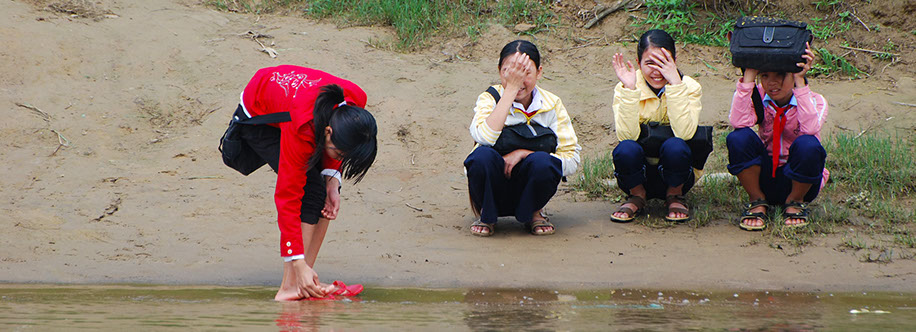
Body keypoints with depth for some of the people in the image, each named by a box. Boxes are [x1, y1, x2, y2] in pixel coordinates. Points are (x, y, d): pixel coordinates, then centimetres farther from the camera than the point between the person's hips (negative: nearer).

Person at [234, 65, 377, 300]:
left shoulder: (356, 101, -29)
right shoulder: (300, 130, -42)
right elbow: (288, 198, -37)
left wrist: (332, 178, -17)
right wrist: (299, 264, -38)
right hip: (256, 119, -7)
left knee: (326, 195, -8)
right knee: (312, 192, -21)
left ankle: (306, 284, -4)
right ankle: (290, 287, -20)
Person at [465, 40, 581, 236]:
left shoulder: (552, 105, -1)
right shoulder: (491, 99, -6)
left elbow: (572, 161, -7)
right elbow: (485, 137, -29)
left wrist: (523, 153, -18)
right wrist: (511, 88, -27)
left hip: (529, 189, 1)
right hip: (494, 189, -1)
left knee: (542, 162, -31)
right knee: (483, 155, -32)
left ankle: (533, 213, 0)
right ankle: (486, 214, -3)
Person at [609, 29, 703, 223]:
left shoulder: (689, 87, -8)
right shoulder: (623, 90, -8)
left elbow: (684, 133, -26)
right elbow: (627, 135, -23)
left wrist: (675, 84, -30)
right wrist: (629, 90, -30)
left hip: (673, 174, 0)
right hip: (638, 176, 0)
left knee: (675, 146, -32)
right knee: (626, 149, -32)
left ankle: (674, 197, -2)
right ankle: (637, 197, 0)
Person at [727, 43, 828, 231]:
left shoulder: (814, 101, -9)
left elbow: (810, 128, -33)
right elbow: (738, 122, -26)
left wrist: (800, 81, -30)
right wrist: (749, 75, -24)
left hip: (798, 183, -2)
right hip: (765, 179, 2)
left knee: (808, 145, -34)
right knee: (739, 138, -26)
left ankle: (796, 201, -5)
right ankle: (757, 201, -5)